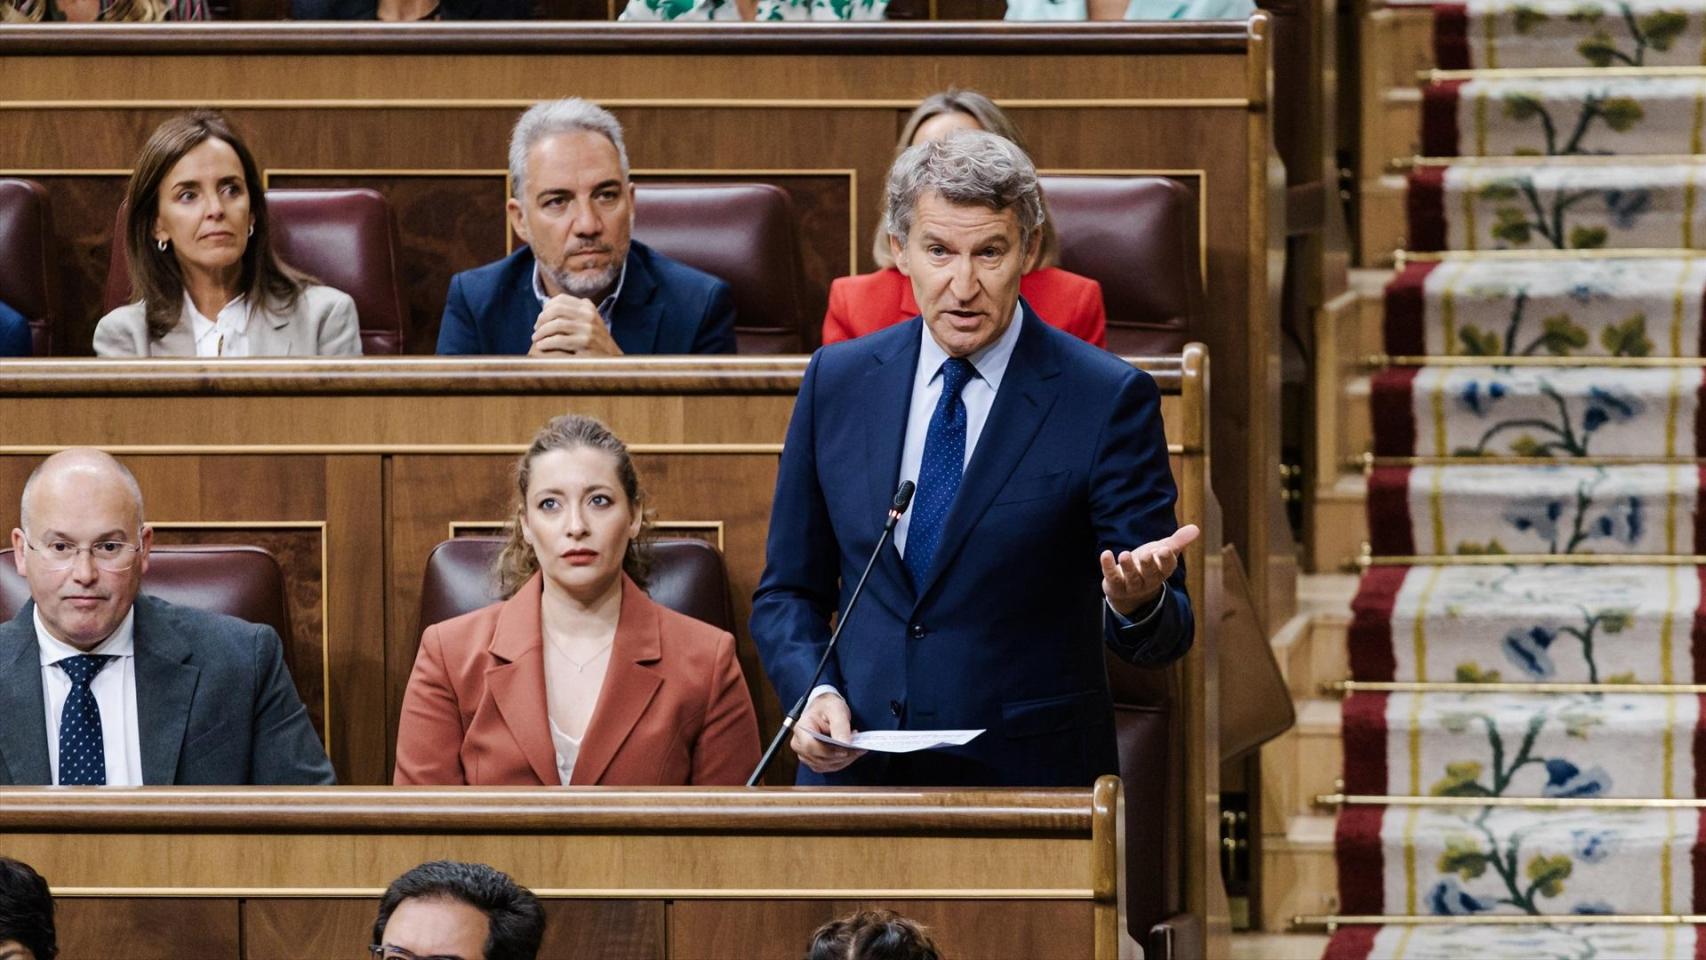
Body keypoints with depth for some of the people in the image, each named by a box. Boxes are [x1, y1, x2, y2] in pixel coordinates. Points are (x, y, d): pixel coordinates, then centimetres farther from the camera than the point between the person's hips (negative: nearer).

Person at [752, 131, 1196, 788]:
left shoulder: (1108, 400, -8)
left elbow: (1164, 635, -8)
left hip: (1027, 781, -3)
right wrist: (812, 691, -8)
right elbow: (789, 592, 11)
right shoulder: (836, 382, 4)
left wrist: (1137, 602, -31)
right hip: (854, 776, 3)